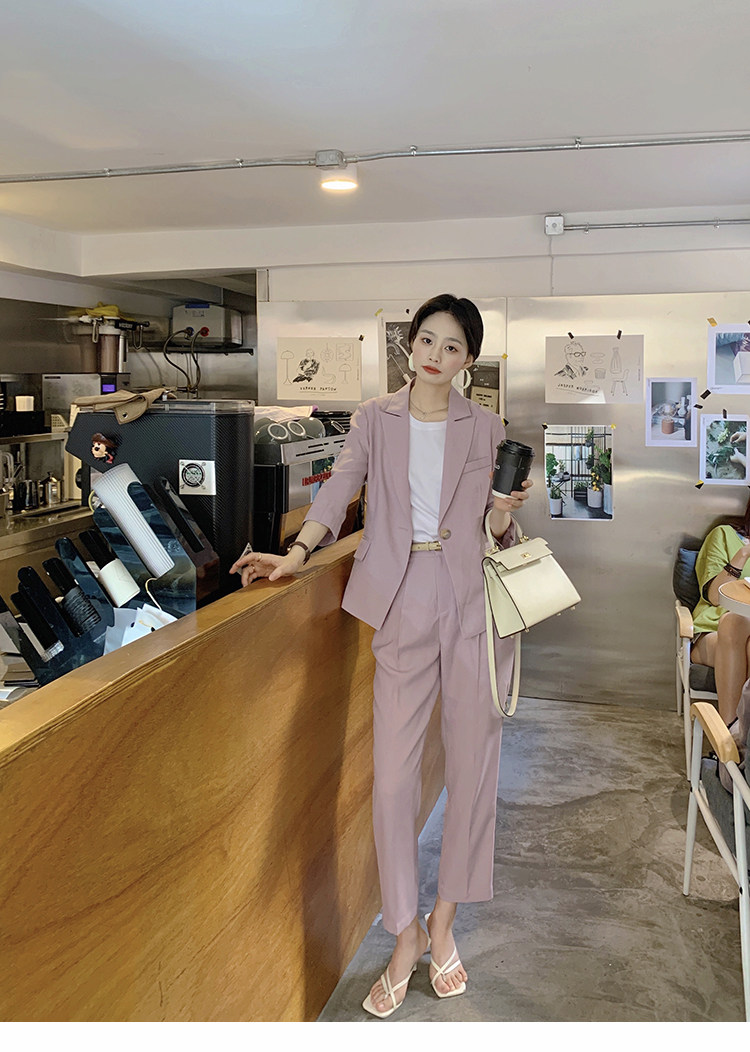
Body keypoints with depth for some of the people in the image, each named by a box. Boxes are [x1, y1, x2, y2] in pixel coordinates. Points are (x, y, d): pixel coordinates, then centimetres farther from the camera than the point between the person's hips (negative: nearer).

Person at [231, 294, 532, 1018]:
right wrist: (296, 553, -13)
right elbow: (340, 487, 1)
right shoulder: (376, 419, 10)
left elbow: (495, 535, 10)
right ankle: (406, 937, 15)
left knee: (473, 763, 5)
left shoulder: (486, 429, 8)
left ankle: (443, 923, 24)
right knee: (393, 773, -2)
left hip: (474, 602, 1)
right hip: (404, 604, 0)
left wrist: (504, 515, -12)